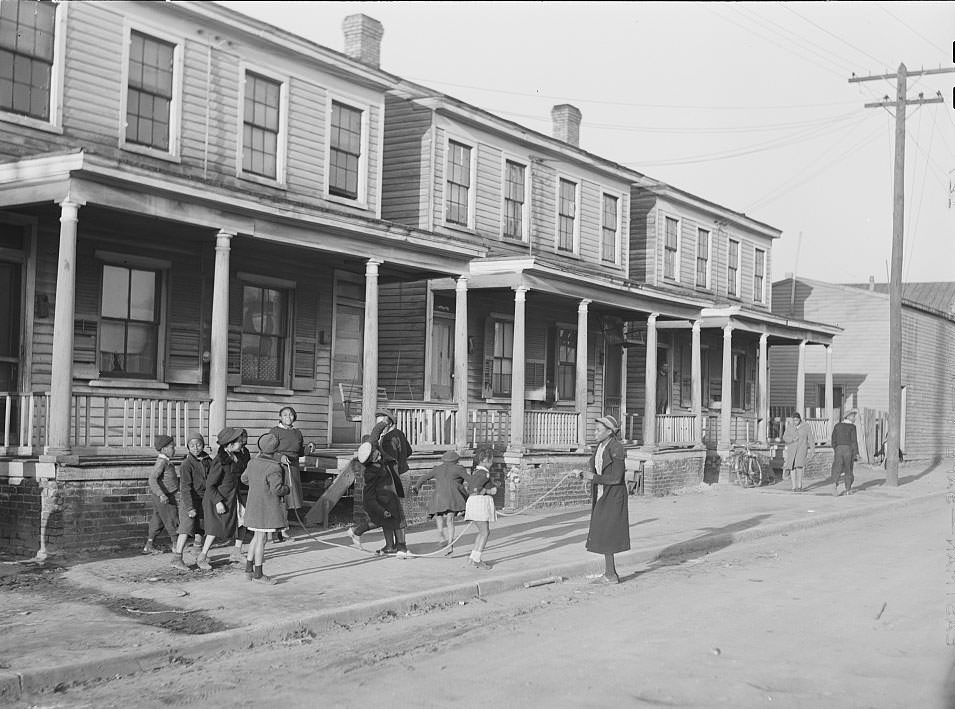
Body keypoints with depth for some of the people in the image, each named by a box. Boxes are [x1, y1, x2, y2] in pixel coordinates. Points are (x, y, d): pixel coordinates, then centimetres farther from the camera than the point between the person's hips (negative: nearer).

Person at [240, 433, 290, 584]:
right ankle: (258, 574, 6)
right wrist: (286, 489, -4)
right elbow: (276, 489, -24)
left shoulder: (253, 462, 3)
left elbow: (244, 479, 17)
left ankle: (249, 569, 22)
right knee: (261, 539, -1)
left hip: (253, 505, 8)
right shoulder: (273, 468, -21)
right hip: (267, 508, -8)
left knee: (257, 537, 19)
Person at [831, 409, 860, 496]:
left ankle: (834, 483, -27)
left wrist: (834, 450, 20)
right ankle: (848, 489, 18)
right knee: (848, 469, 12)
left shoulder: (837, 425, 7)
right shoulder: (852, 427, -7)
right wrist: (856, 453, -6)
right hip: (849, 449, -3)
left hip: (839, 448, 3)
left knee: (837, 469, -2)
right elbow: (854, 441, -11)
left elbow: (834, 439, 10)